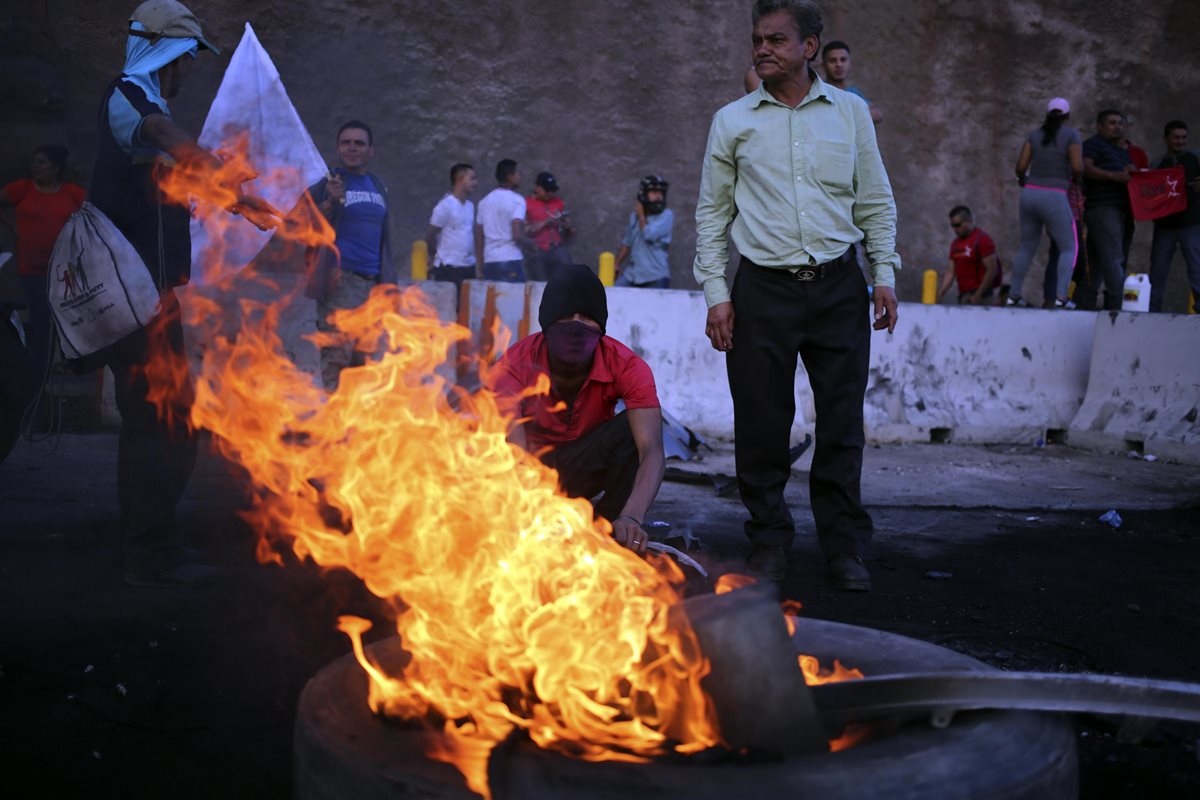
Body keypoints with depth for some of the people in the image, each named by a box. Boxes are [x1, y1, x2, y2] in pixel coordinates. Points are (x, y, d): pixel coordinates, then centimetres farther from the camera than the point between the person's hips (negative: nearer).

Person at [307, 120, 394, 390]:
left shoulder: (378, 185, 18)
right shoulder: (328, 181, 1)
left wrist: (387, 279, 21)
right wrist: (330, 203, -19)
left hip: (372, 281, 6)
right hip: (341, 279, -6)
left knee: (362, 357, 7)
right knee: (337, 353, -14)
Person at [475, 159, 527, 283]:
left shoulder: (485, 201, 13)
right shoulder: (516, 200, -6)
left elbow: (479, 238, 13)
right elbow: (517, 236, -16)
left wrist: (480, 267, 17)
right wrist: (531, 244, 3)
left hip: (489, 262, 7)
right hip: (511, 261, -6)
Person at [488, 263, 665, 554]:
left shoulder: (627, 367, -24)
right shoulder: (514, 368, -26)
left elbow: (652, 451, -38)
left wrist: (631, 517, -57)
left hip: (584, 467, 1)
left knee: (635, 427, -30)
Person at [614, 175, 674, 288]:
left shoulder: (666, 215, -5)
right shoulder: (634, 216, 12)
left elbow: (649, 235, -19)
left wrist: (641, 216, -3)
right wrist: (617, 265, 21)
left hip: (656, 277, -5)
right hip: (633, 274, 5)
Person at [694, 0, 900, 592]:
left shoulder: (850, 111, 9)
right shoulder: (732, 121, 7)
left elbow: (876, 202, 13)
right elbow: (712, 211, 8)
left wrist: (884, 275, 4)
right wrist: (716, 292, 0)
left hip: (838, 287, 1)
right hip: (763, 289, 0)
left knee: (842, 422, 3)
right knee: (761, 425, 1)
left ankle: (844, 546, 14)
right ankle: (769, 541, 16)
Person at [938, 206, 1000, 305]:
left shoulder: (982, 239, -8)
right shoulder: (955, 243, 14)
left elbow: (992, 270, -13)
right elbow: (950, 272, 15)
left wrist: (978, 296, -18)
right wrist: (939, 295, 4)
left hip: (979, 296, -7)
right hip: (963, 295, 7)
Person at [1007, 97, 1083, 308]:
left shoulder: (1035, 134, 9)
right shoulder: (1071, 134, -2)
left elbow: (1021, 166, 2)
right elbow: (1077, 167, -12)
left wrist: (1022, 179, 23)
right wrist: (1073, 178, 10)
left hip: (1030, 194, 5)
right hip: (1055, 197, -5)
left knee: (1027, 248, 16)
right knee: (1069, 248, 5)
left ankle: (1014, 295, 15)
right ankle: (1061, 296, -10)